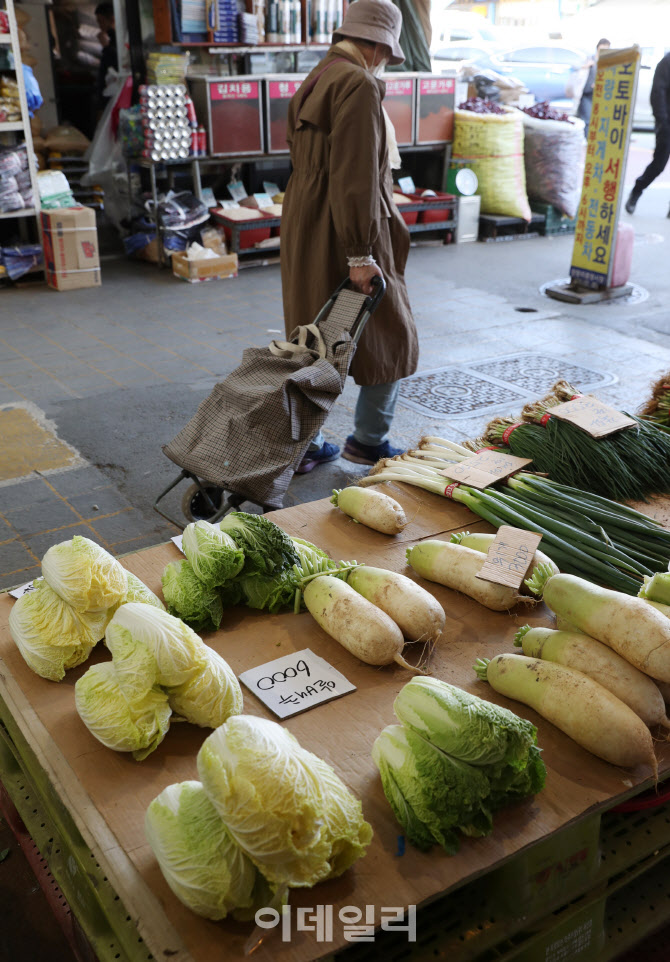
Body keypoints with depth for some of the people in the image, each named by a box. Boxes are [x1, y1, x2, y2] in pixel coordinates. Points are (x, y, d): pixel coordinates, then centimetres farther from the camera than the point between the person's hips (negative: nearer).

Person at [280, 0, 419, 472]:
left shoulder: (315, 82, 15)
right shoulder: (359, 85, -15)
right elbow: (356, 176, -22)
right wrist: (360, 253, -22)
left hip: (306, 232, 9)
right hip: (342, 236, -9)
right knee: (389, 335, 7)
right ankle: (369, 440, 16)